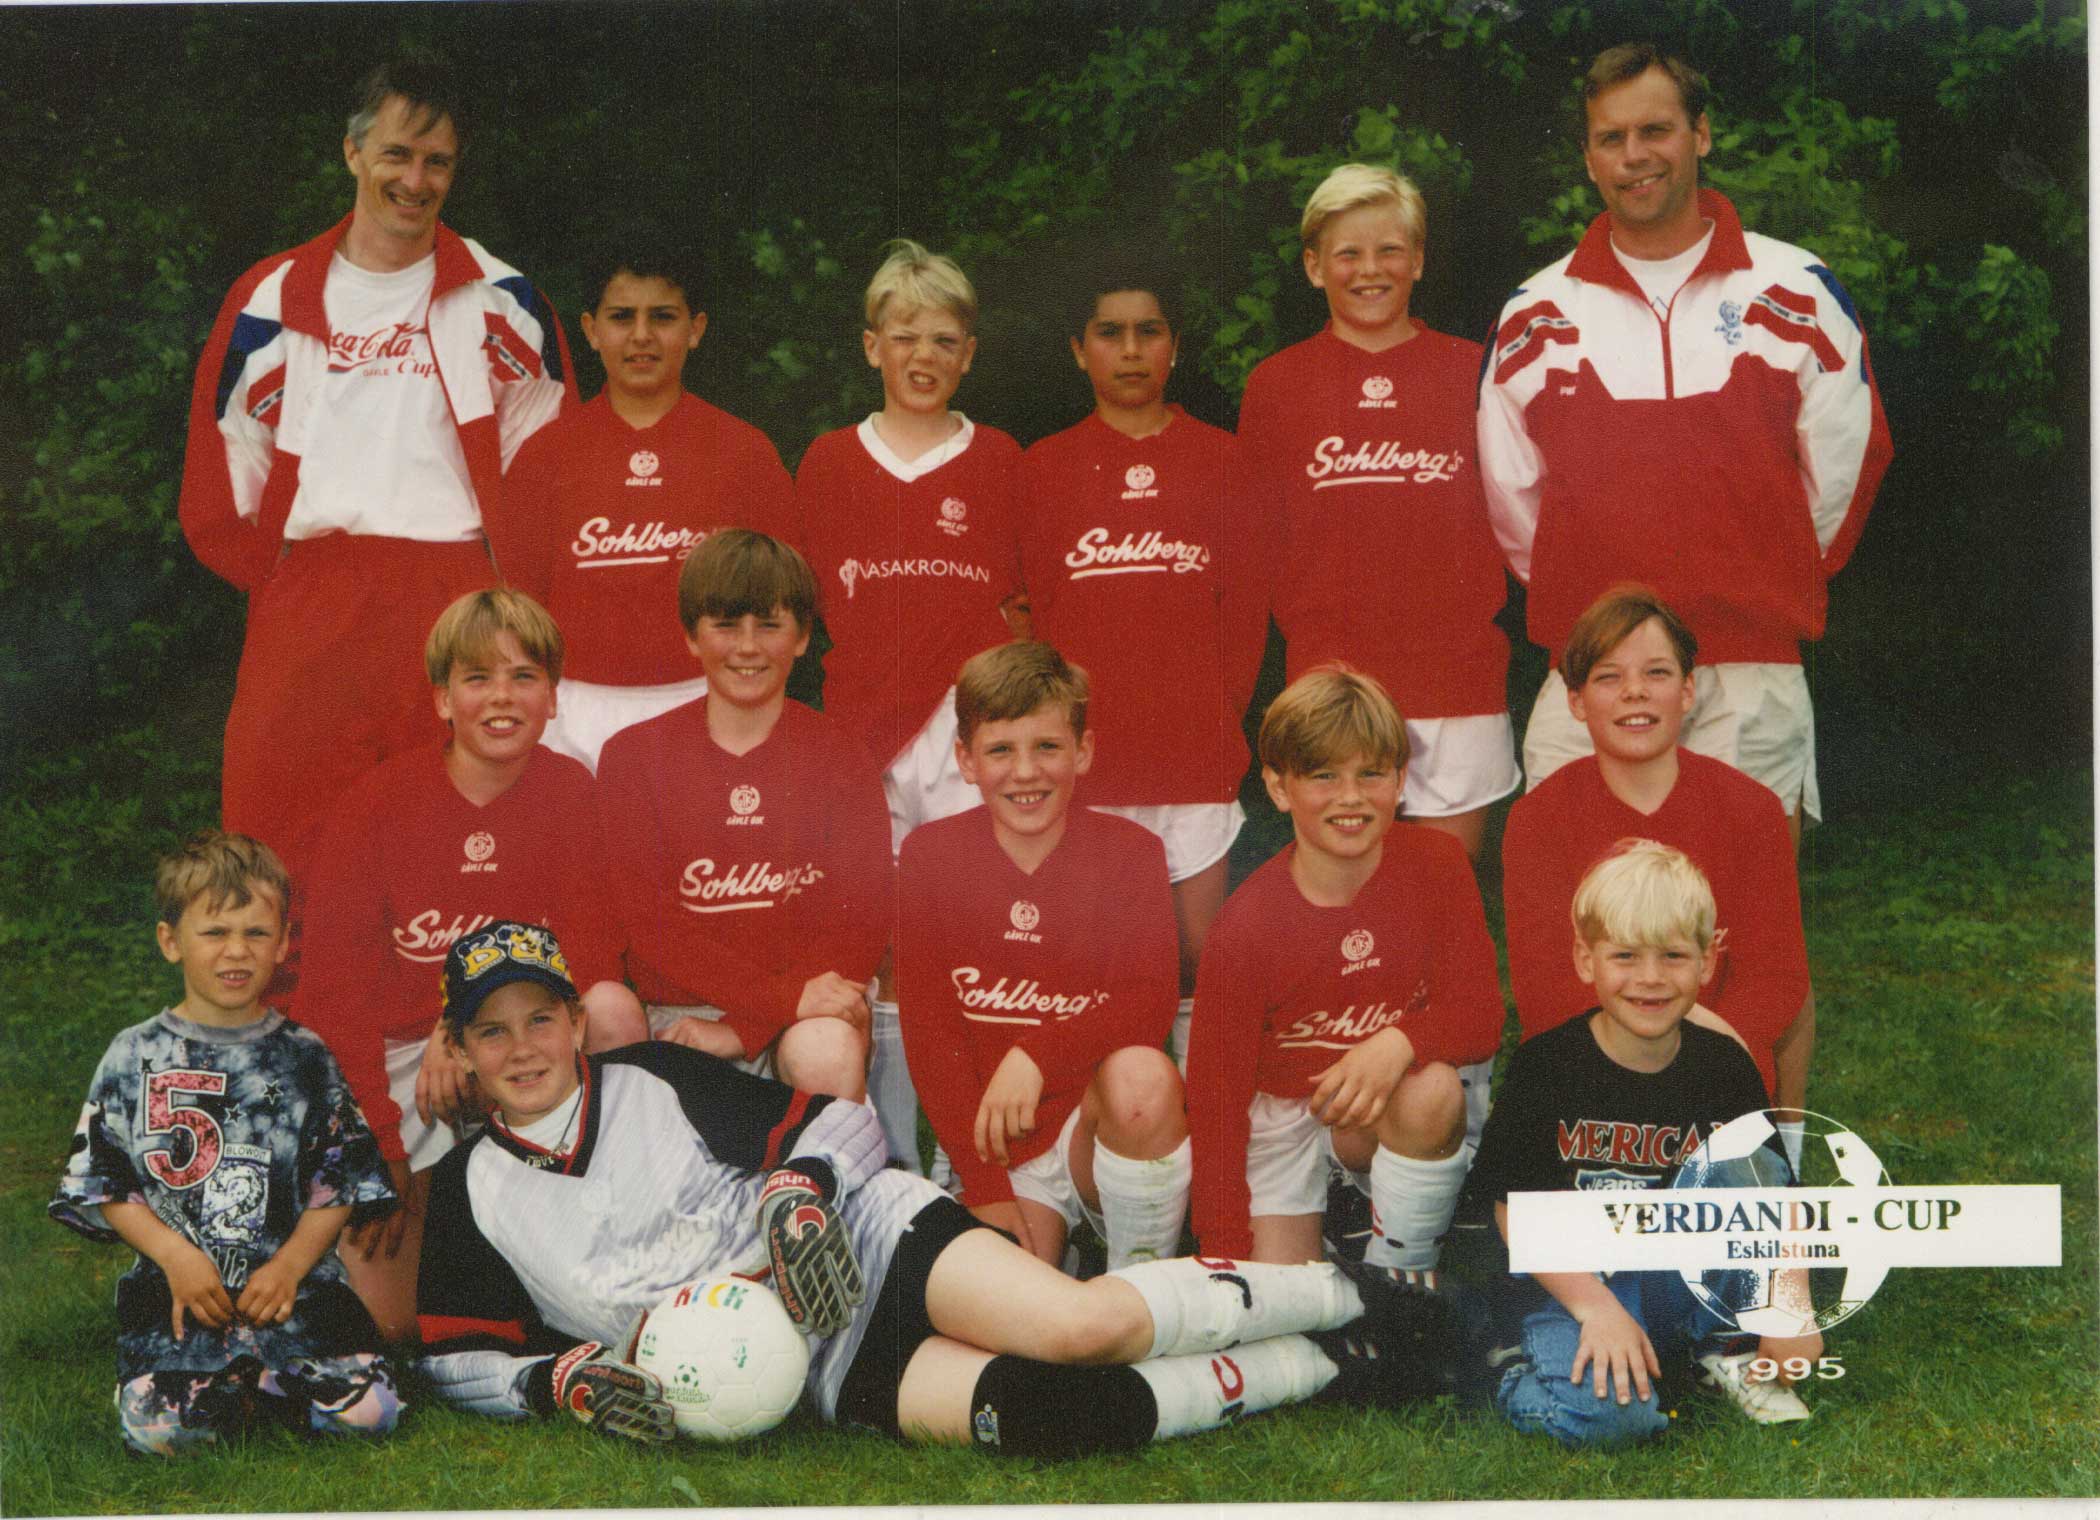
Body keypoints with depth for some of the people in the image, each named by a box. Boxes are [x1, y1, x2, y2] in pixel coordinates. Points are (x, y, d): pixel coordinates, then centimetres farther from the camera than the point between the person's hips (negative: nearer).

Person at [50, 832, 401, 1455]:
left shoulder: (304, 1057, 7)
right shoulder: (135, 1056, 5)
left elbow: (340, 1180, 5)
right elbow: (102, 1185, 4)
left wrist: (290, 1265, -9)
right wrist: (176, 1255, -9)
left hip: (292, 1282, 1)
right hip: (176, 1285, -1)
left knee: (367, 1407, -19)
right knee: (159, 1425, -25)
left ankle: (251, 1380, 8)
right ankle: (247, 1384, 6)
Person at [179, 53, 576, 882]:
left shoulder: (498, 300, 6)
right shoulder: (274, 298, 9)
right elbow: (222, 468, 11)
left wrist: (498, 586, 1)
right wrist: (281, 579, 6)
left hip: (455, 597, -1)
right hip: (306, 601, 1)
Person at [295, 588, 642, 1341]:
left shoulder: (569, 791, -4)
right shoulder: (377, 807, -10)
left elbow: (591, 951, -10)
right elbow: (336, 991, -11)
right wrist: (380, 1155, -18)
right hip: (384, 1053, -2)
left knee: (612, 1007, -31)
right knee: (392, 1320, -16)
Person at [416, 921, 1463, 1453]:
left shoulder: (657, 1080, 4)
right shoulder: (471, 1194, 8)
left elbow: (838, 1124, 5)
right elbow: (462, 1359, 10)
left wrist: (800, 1195, -15)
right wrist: (569, 1378, -8)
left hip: (868, 1232, 0)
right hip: (824, 1367, 0)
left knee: (1080, 1325, -28)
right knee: (1036, 1414, -28)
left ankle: (1353, 1298, -6)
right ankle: (1327, 1371, -13)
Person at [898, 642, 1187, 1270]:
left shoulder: (1130, 852, -1)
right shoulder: (929, 855, 0)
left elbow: (1150, 1004, -11)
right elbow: (928, 1029, -4)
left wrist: (1038, 1054, -29)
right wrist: (986, 1190, -12)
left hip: (1104, 1126, 1)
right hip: (996, 1145, 0)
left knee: (1140, 1074, -34)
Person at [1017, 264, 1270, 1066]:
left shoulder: (1216, 457, 8)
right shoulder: (1044, 467, 8)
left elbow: (1247, 606, 9)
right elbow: (1023, 608, 7)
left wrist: (1218, 713, 1)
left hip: (1197, 756, 0)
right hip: (1082, 755, 0)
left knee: (1199, 956, 1)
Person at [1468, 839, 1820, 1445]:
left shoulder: (1725, 1069, -1)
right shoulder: (1545, 1066, -9)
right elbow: (1517, 1210, -8)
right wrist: (1596, 1306, -19)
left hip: (1681, 1282, 3)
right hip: (1567, 1283, -3)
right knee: (1604, 1412, -30)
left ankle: (1726, 1348, 1)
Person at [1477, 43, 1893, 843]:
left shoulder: (1796, 290, 3)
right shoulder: (1536, 313, 6)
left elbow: (1845, 461, 10)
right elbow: (1508, 491, 14)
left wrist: (1771, 583, 14)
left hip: (1752, 675, -1)